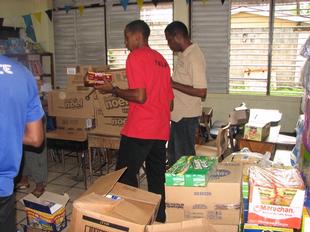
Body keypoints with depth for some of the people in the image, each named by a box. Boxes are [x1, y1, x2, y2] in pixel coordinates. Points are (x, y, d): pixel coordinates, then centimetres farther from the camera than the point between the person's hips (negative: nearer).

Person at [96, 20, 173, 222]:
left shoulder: (136, 56, -7)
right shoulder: (161, 59, 17)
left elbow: (139, 96, -18)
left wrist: (113, 90, -6)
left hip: (139, 129, -8)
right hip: (161, 130, 8)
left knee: (125, 177, 3)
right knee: (157, 179, 14)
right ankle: (159, 220, 23)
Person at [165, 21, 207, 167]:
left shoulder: (194, 57, -20)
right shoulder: (184, 54, 10)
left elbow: (201, 91, -26)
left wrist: (173, 84, -21)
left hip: (187, 116, -10)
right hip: (179, 114, 10)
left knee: (184, 156, 3)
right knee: (173, 154, 20)